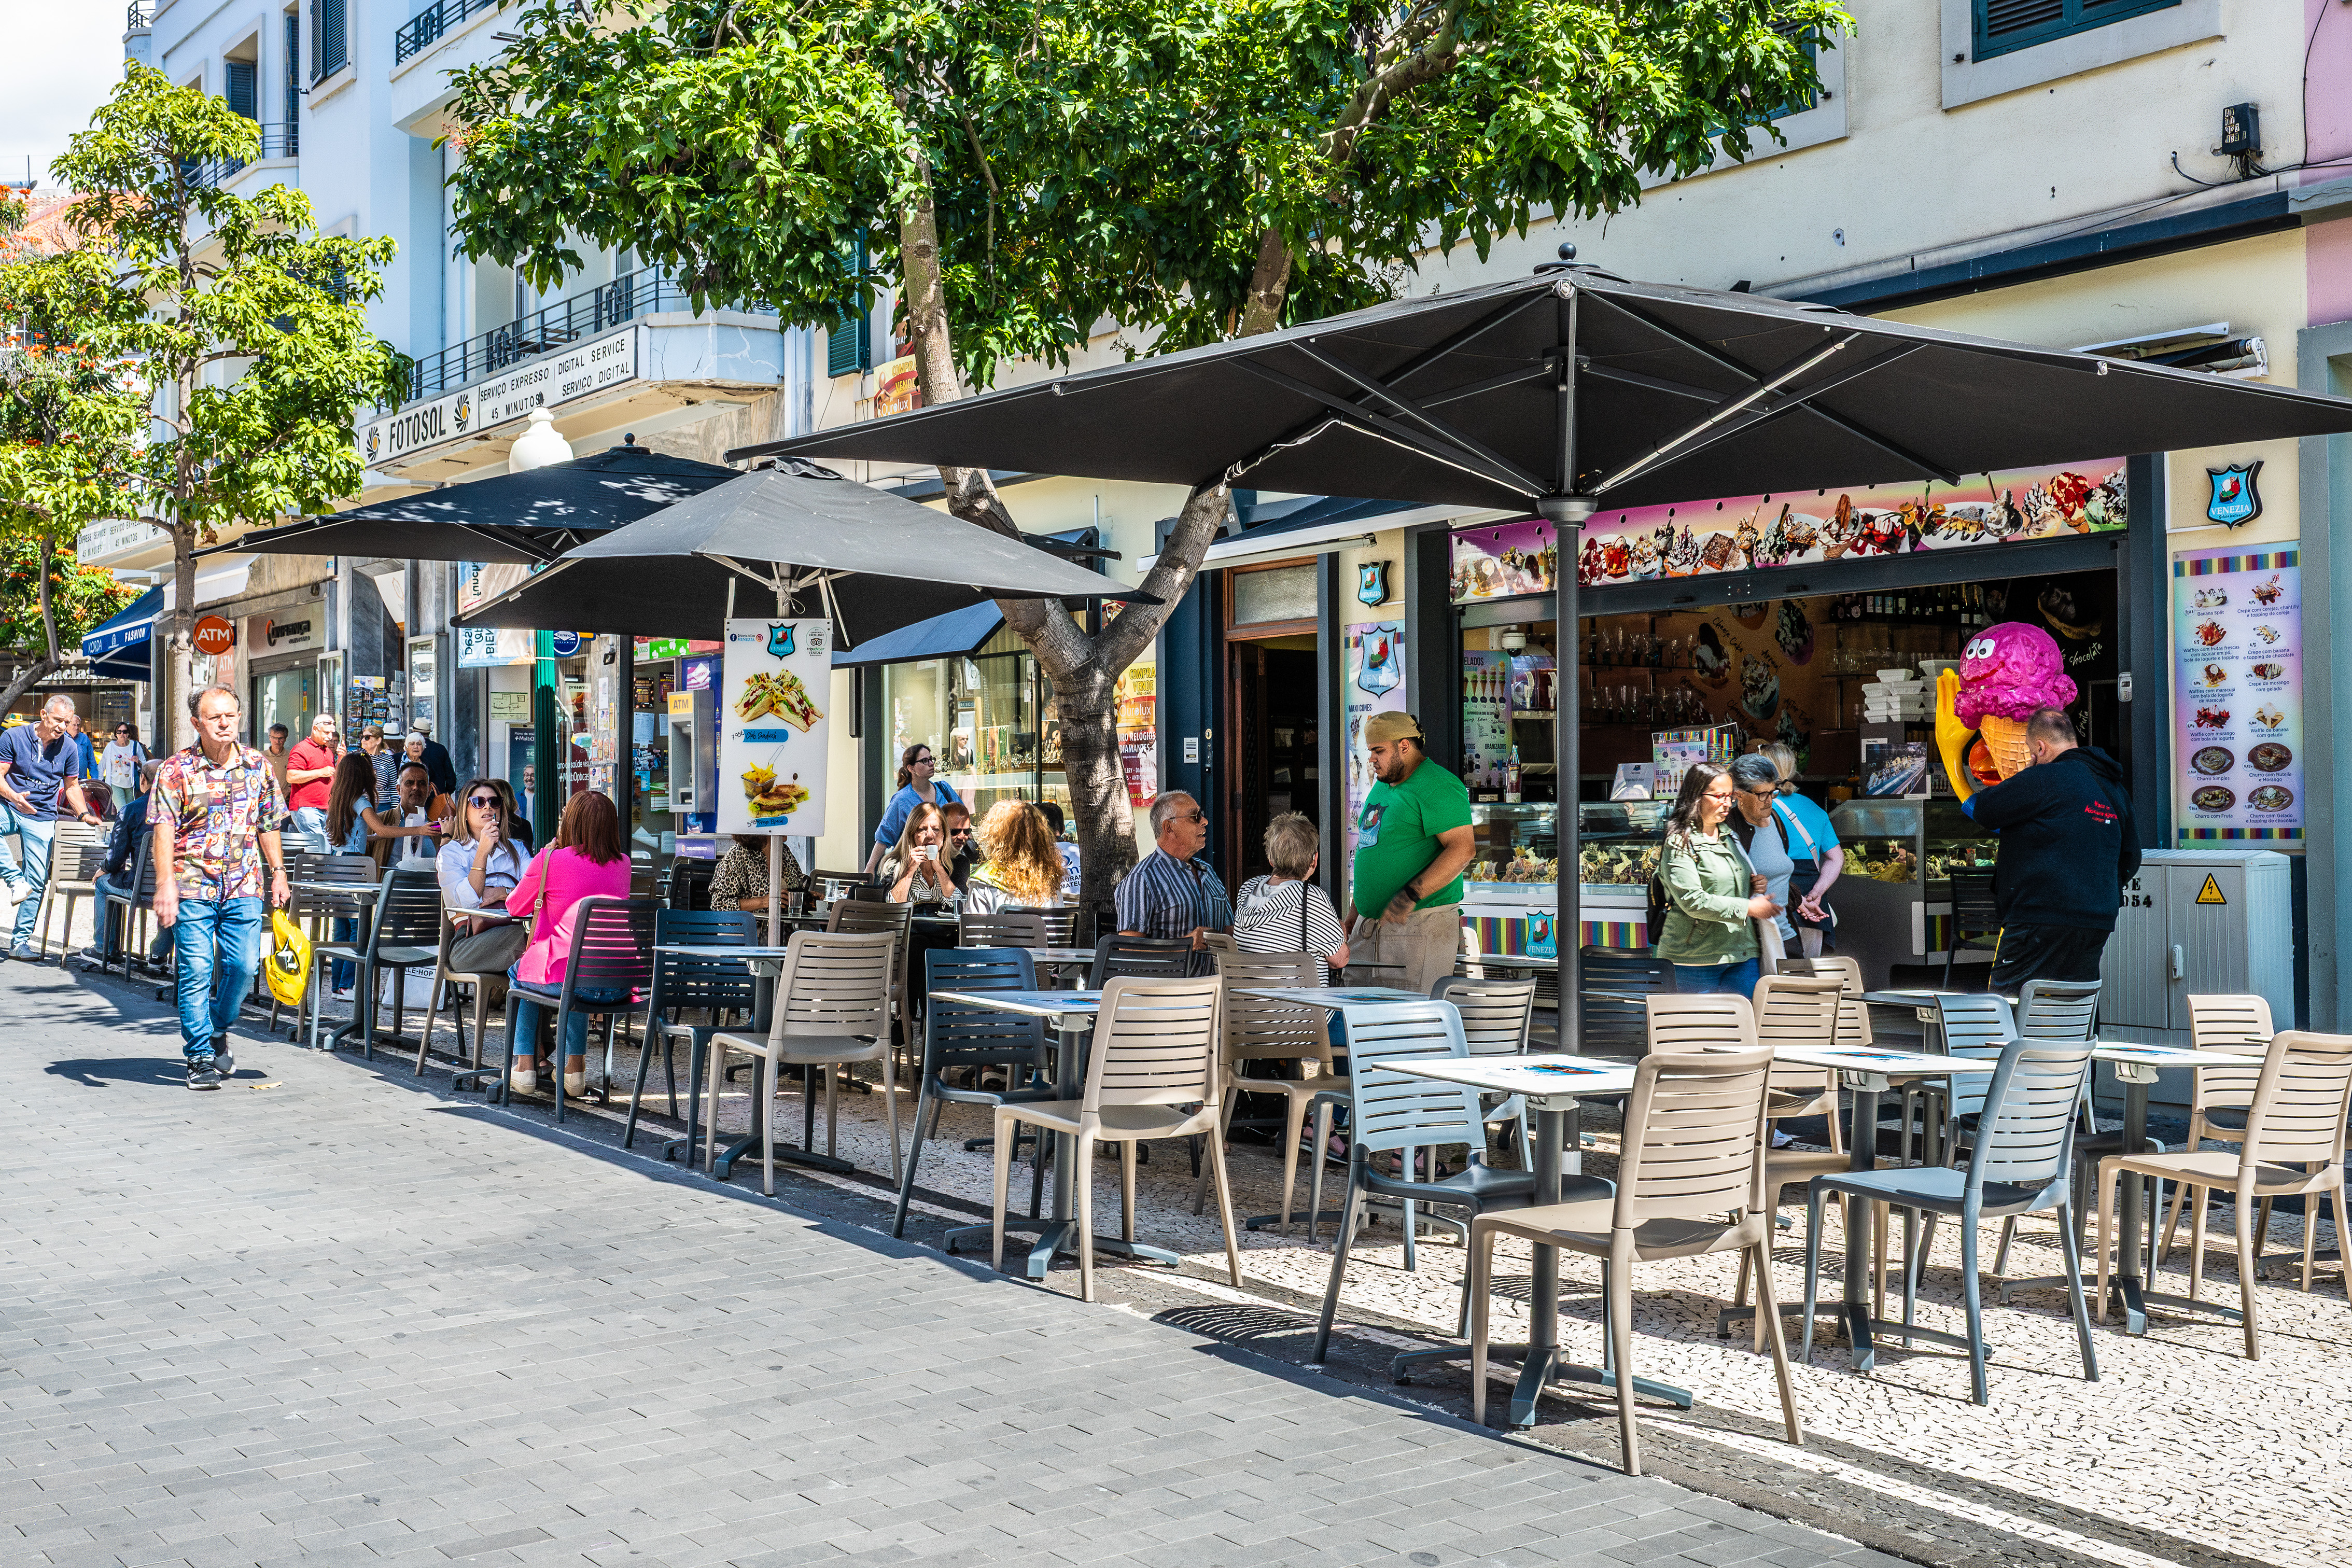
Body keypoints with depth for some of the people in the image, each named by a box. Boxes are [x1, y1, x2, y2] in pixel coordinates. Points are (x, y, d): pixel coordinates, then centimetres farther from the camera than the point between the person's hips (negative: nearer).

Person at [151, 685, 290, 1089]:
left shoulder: (259, 767, 8)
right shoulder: (176, 770, -3)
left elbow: (268, 826, 16)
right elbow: (164, 830, -9)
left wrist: (278, 873, 12)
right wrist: (165, 883, -18)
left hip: (244, 886, 3)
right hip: (193, 885, -3)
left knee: (243, 966, 1)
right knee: (197, 972, -4)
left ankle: (217, 1031, 28)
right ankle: (200, 1057, 7)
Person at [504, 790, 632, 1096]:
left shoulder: (550, 859, -7)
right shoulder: (622, 863, 6)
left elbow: (514, 905, 10)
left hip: (564, 979, -4)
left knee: (520, 973, 31)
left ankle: (524, 1063, 30)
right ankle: (575, 1065, 34)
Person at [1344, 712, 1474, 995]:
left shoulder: (1438, 786, -11)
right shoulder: (1381, 786, 19)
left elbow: (1462, 848, -21)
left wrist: (1410, 896, -27)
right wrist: (1353, 915, 22)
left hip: (1420, 926, -9)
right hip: (1369, 926, 9)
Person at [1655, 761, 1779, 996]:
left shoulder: (1730, 838, 16)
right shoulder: (1680, 843, -9)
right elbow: (1692, 901, -18)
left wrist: (1755, 886, 7)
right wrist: (1748, 908, -13)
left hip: (1742, 955, 7)